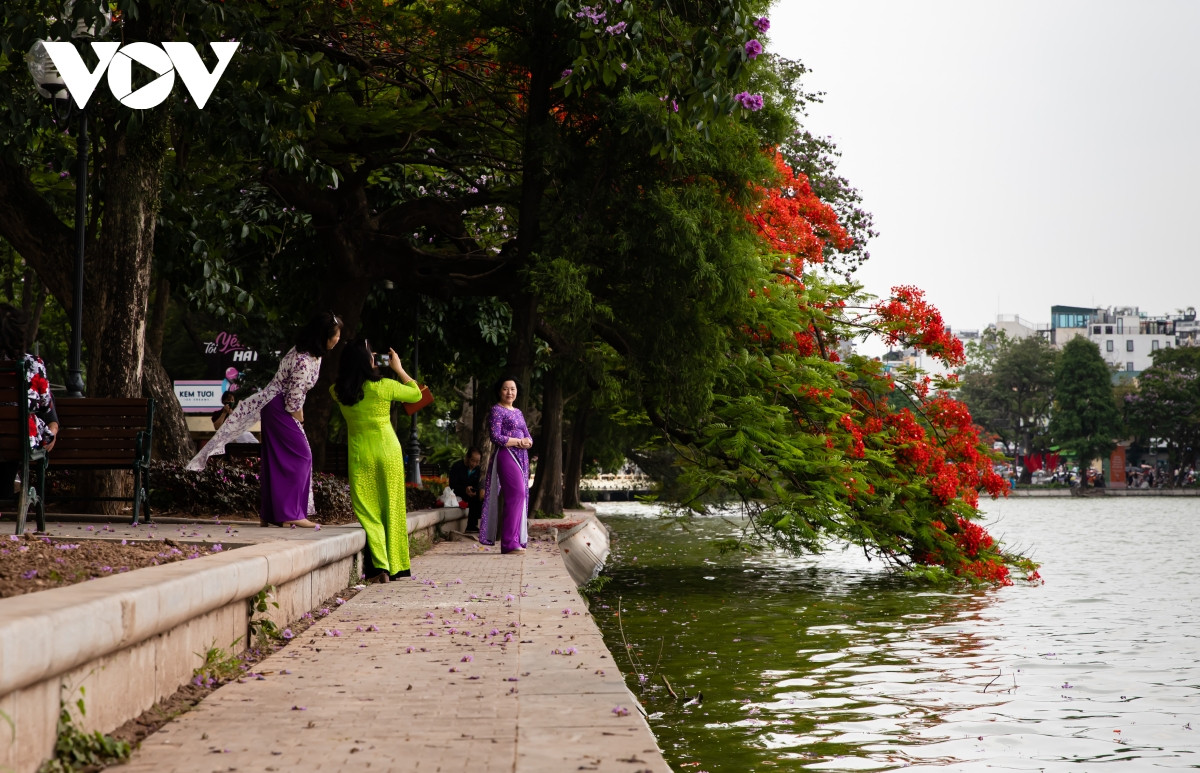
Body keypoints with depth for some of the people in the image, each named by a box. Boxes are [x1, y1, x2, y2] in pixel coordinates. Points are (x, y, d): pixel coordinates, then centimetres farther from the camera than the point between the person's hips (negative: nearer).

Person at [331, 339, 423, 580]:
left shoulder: (338, 392, -4)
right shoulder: (383, 386, -12)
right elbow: (416, 394, 4)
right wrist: (398, 369, 12)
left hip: (359, 454, 1)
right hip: (387, 450, -1)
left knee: (367, 511, 4)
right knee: (391, 509, 9)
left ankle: (380, 566, -10)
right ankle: (396, 566, 13)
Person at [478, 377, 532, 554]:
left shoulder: (518, 412, 21)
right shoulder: (497, 410, -2)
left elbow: (528, 437, 17)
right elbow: (496, 436, -13)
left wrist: (528, 442, -6)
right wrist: (518, 442, -11)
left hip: (521, 457, 8)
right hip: (506, 455, -8)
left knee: (520, 496, 5)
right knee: (516, 494, -18)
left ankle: (514, 541, 8)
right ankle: (509, 543, -19)